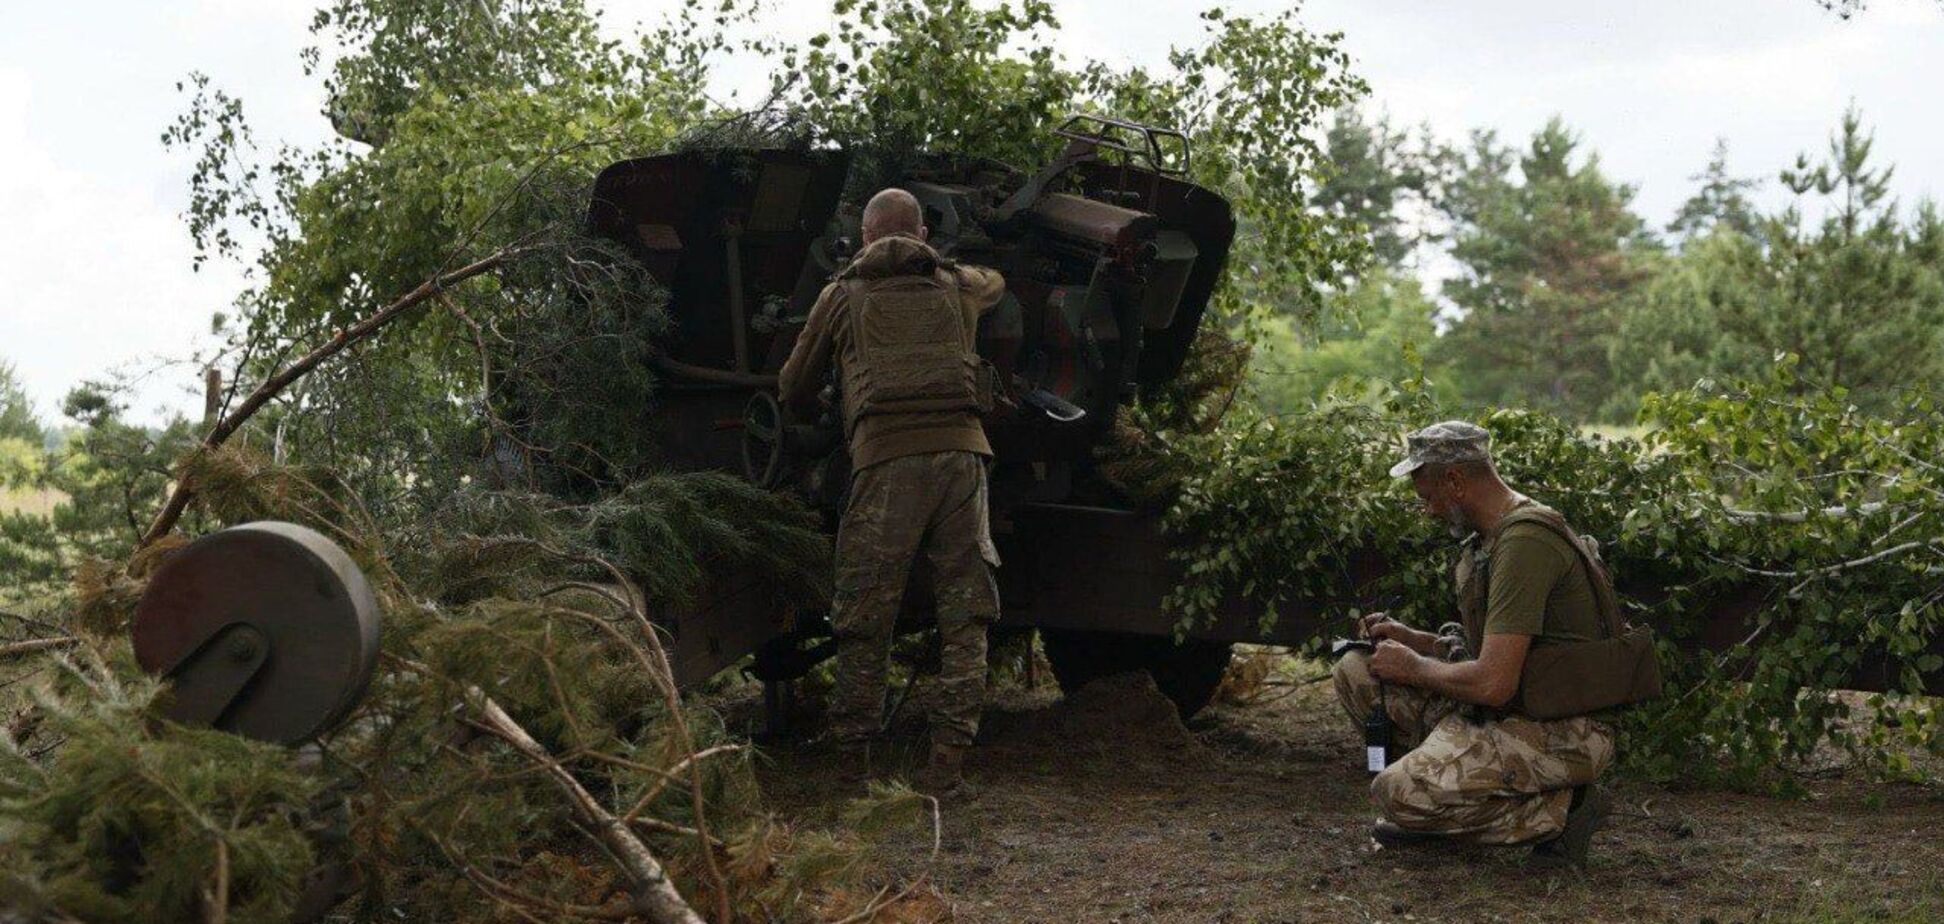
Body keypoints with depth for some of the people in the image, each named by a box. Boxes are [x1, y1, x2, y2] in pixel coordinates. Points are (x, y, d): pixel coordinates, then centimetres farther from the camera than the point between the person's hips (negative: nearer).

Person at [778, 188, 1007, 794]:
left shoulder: (843, 295, 16)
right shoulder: (958, 286, 22)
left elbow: (795, 391, 24)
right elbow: (996, 284, 49)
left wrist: (812, 412, 46)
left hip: (886, 455, -2)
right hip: (961, 449, 2)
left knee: (865, 617, 3)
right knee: (964, 612, 4)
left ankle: (851, 753, 5)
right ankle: (949, 752, -2)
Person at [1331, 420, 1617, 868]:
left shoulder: (1524, 542, -22)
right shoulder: (1484, 537, 12)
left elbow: (1493, 683, -27)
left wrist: (1413, 666, -10)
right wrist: (1411, 638, 10)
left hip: (1561, 731, -10)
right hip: (1512, 712, 10)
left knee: (1399, 793, -25)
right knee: (1357, 672, 4)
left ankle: (1561, 809, -8)